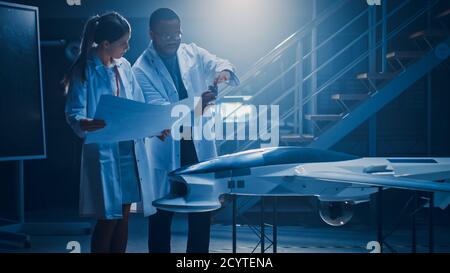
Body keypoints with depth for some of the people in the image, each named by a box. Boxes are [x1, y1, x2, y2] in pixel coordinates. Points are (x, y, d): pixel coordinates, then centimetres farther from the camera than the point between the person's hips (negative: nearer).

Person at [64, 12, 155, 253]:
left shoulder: (124, 66, 8)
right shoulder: (84, 70, -8)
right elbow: (73, 112, -12)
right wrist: (85, 124, -33)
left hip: (131, 151, 6)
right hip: (103, 153, -5)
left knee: (123, 216, 11)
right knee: (108, 219, -2)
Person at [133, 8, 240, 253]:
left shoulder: (193, 53, 6)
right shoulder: (141, 69, -7)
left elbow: (218, 64, -5)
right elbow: (157, 108, -18)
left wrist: (224, 72, -30)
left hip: (199, 145, 4)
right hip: (166, 150, -3)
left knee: (202, 210, 11)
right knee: (161, 214, 7)